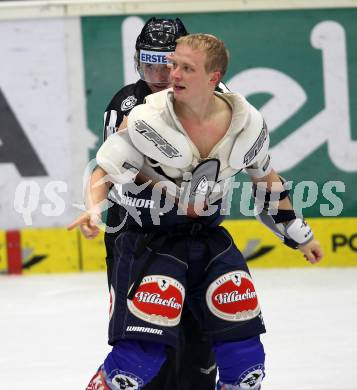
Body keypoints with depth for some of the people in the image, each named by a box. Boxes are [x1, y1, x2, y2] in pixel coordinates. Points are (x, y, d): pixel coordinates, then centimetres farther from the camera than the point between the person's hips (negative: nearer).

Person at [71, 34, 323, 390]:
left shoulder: (248, 123, -5)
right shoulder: (146, 120, -18)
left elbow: (264, 178, 12)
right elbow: (107, 171, -12)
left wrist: (297, 233, 18)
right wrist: (96, 210, -32)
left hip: (208, 235, 4)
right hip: (149, 236, -4)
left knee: (242, 343, 1)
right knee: (143, 350, -18)